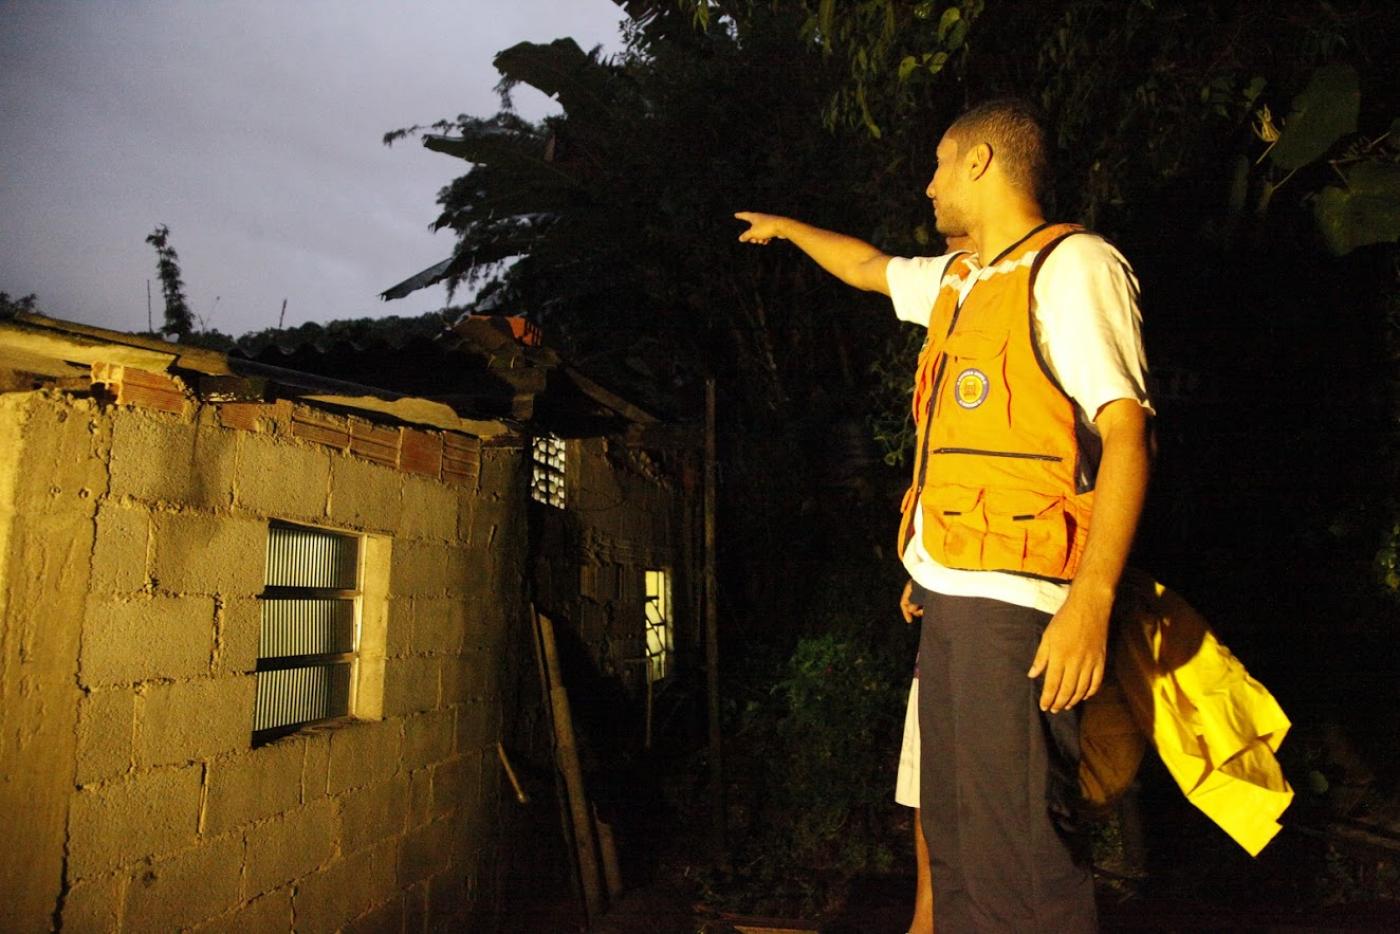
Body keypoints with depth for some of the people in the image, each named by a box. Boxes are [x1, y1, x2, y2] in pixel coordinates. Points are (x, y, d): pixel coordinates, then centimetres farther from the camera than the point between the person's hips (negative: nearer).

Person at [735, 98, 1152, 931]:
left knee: (1016, 847, -9)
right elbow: (871, 268, 40)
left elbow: (1125, 432, -14)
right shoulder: (959, 279, 20)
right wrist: (788, 228, 54)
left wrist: (1092, 598, -22)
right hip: (950, 597, 8)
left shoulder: (1072, 266, -5)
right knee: (954, 837, 12)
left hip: (1014, 603, -8)